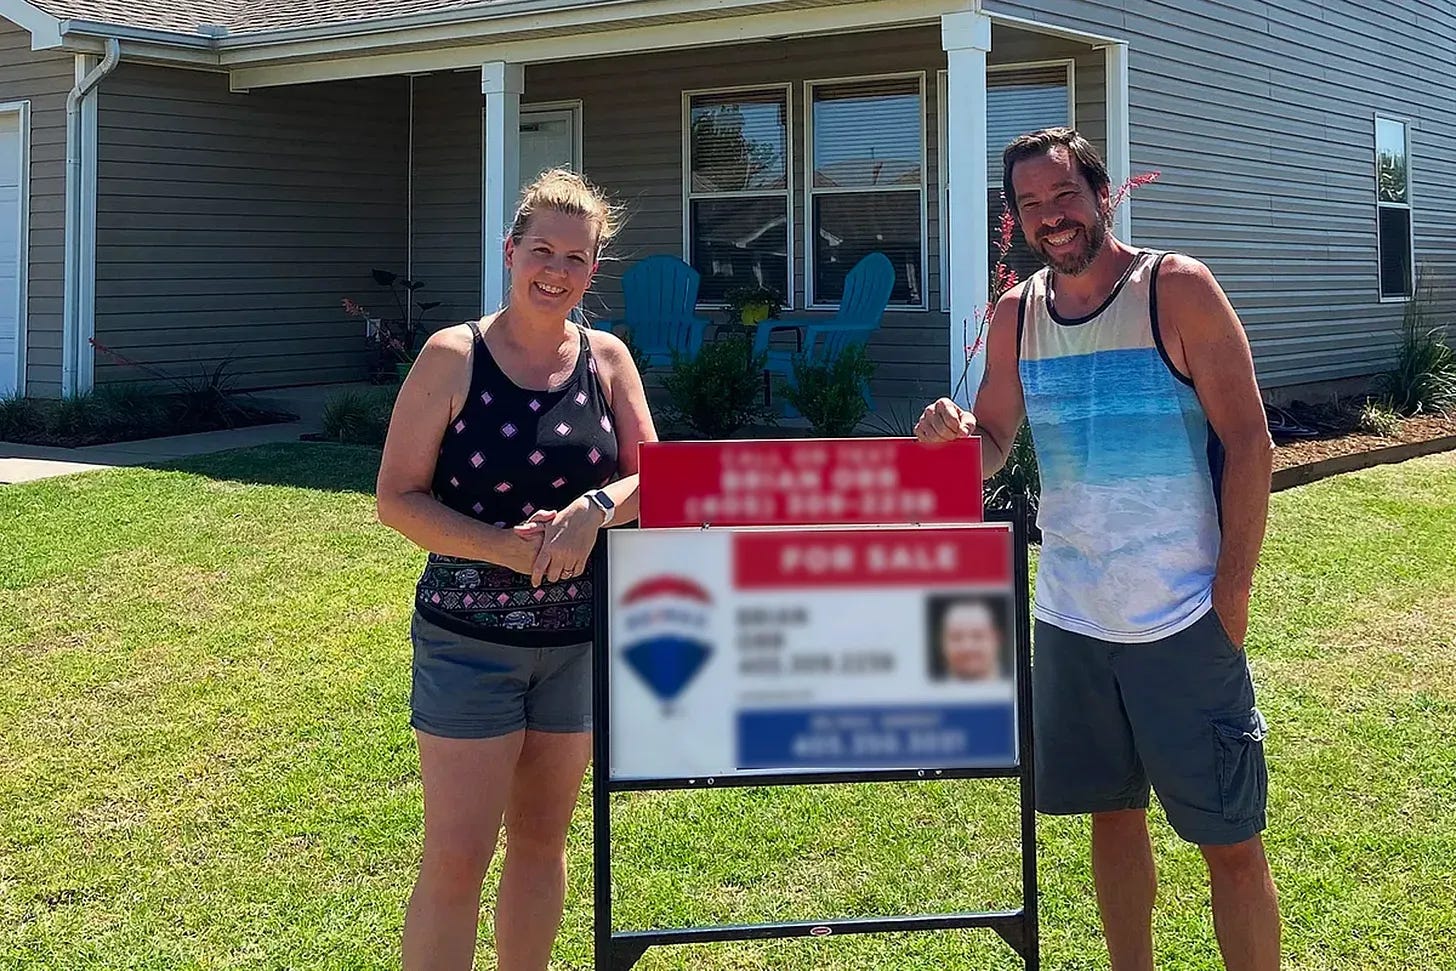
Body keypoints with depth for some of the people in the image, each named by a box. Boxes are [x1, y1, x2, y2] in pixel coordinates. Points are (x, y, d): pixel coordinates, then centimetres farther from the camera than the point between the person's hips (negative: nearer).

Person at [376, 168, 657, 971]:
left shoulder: (606, 359, 4)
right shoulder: (453, 357, -7)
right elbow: (397, 498, -8)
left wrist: (597, 507, -21)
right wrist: (506, 546, -21)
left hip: (580, 638, 4)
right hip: (470, 640, -4)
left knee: (542, 838, 15)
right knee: (456, 859, -3)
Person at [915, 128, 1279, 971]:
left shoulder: (1178, 289, -8)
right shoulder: (1016, 317, 7)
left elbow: (1249, 443, -9)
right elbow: (991, 452, 13)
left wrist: (1231, 594, -13)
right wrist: (953, 434, -11)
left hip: (1184, 619, -5)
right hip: (1070, 618, 5)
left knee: (1231, 840, 1)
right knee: (1113, 812, 16)